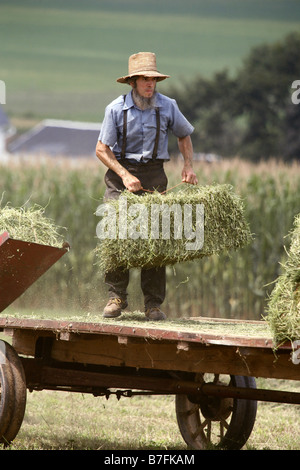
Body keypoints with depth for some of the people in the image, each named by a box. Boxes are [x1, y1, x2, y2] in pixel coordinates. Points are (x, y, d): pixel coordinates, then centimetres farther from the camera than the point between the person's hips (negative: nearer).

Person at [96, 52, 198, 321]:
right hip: (121, 172, -1)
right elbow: (102, 149, -3)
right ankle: (117, 297, 0)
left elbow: (184, 135, 19)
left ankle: (153, 304, 1)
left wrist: (188, 165, 5)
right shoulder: (116, 109, -6)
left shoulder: (167, 106, 0)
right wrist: (124, 175, -13)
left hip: (153, 176, 1)